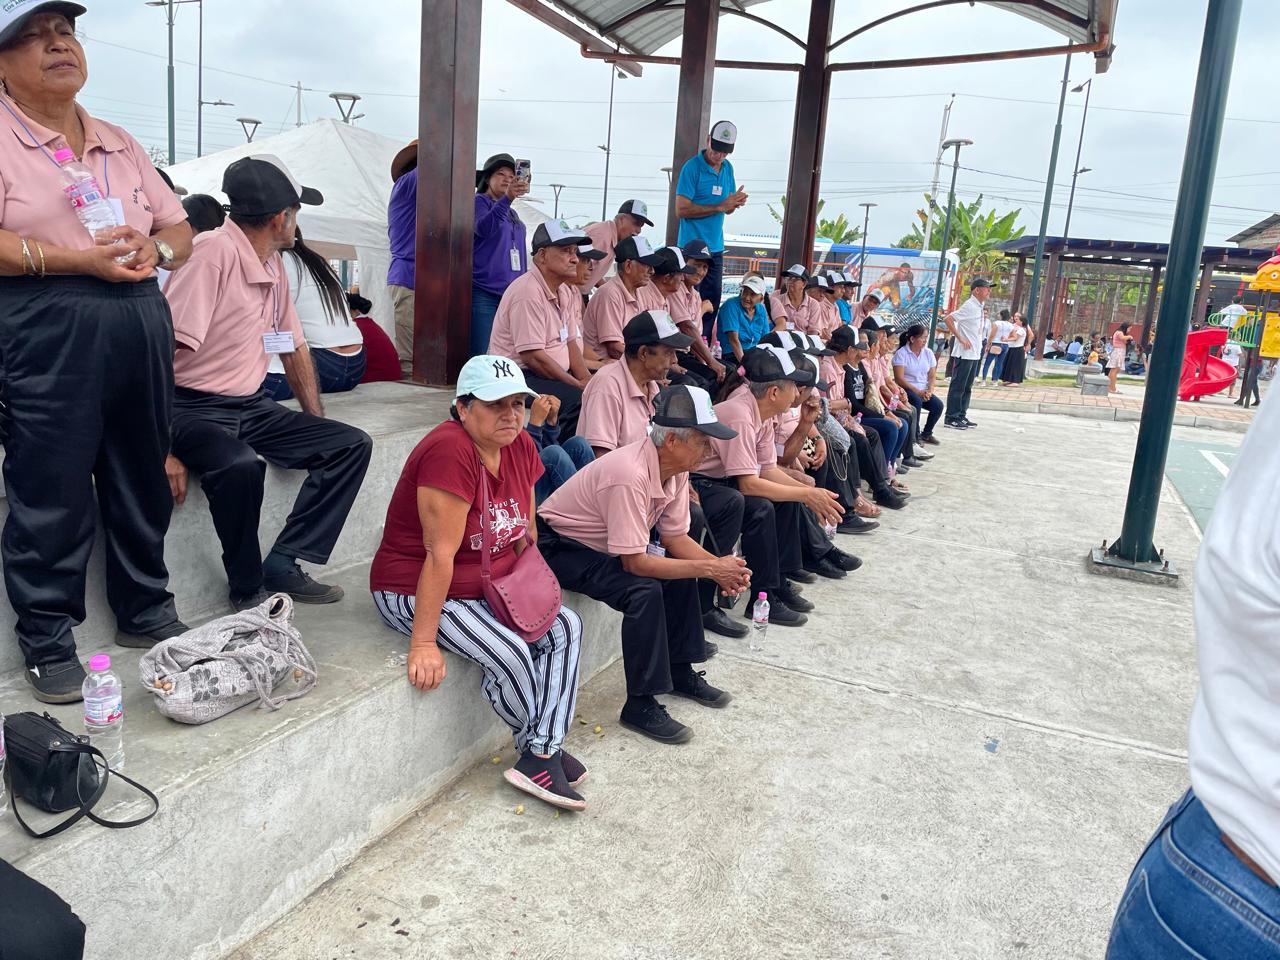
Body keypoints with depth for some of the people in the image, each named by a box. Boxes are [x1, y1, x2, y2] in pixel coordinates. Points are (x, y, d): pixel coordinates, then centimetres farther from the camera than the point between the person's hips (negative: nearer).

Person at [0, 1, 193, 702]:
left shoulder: (119, 144, 19)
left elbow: (180, 230, 18)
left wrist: (152, 250, -3)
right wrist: (79, 259, -20)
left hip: (140, 326, 6)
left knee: (143, 481, 12)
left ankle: (145, 612, 28)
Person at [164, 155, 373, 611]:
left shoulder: (274, 265, 9)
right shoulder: (213, 253, -17)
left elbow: (294, 347, 20)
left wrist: (317, 426, 16)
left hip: (252, 407, 8)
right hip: (194, 407, -8)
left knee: (352, 445, -4)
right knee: (241, 465, -37)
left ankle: (283, 565, -7)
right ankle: (248, 589, -12)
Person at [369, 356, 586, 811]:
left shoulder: (520, 446, -2)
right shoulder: (450, 450, -27)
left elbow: (525, 531, 9)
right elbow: (441, 554, -29)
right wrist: (423, 643, -27)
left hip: (489, 589, 9)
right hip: (415, 593, -9)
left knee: (565, 628, -5)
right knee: (510, 654, -22)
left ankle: (540, 757, -6)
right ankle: (541, 746, 9)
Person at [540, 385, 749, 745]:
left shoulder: (675, 468, -6)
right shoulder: (630, 475, -34)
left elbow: (675, 537, 2)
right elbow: (634, 563, -32)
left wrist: (720, 567, -15)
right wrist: (709, 568, -28)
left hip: (603, 545, 9)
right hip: (560, 547, -9)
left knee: (681, 573, 3)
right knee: (644, 591, -26)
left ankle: (680, 671, 18)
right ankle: (640, 705, -14)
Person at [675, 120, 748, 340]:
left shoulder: (727, 168, 12)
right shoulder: (692, 167, -9)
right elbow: (682, 209, -17)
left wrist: (735, 203, -6)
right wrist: (720, 206, -17)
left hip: (716, 248, 7)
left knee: (712, 302, 8)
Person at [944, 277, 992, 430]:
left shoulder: (980, 307, 13)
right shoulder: (969, 306, -14)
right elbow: (949, 319, -21)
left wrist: (984, 318, 6)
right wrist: (960, 338, -19)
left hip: (975, 353, 9)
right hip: (965, 353, -9)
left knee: (967, 386, 14)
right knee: (958, 386, -4)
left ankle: (961, 416, 22)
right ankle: (951, 418, 1)